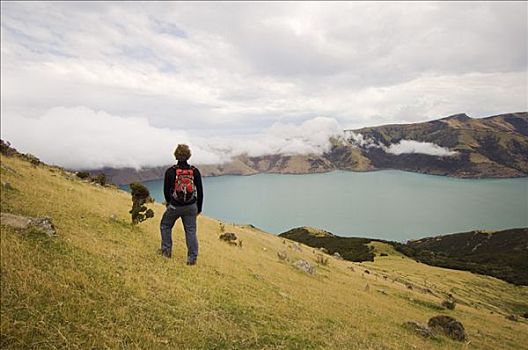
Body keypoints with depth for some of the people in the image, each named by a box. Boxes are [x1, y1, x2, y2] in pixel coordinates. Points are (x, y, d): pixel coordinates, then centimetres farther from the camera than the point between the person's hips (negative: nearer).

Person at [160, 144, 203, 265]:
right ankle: (192, 257, 9)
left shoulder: (170, 171, -9)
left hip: (174, 206, -1)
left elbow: (166, 190, 1)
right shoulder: (195, 171, -5)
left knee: (165, 226, 23)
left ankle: (166, 250, 26)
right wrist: (199, 208, 11)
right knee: (191, 231, 9)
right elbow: (200, 192, -1)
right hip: (191, 207, 1)